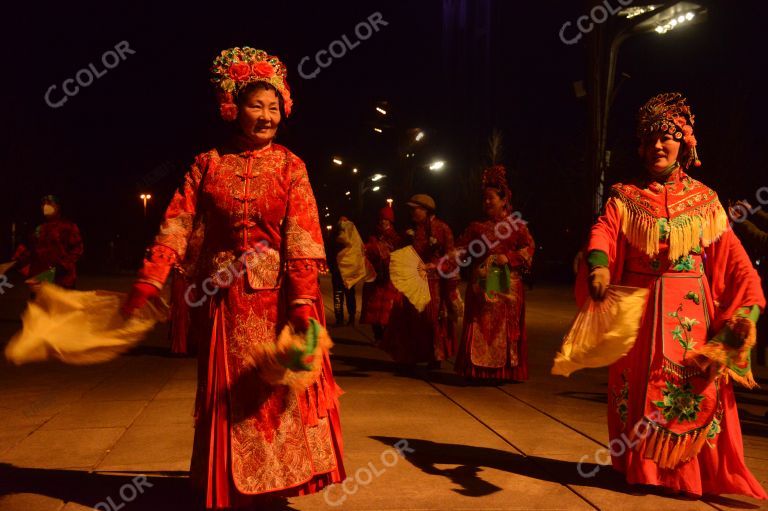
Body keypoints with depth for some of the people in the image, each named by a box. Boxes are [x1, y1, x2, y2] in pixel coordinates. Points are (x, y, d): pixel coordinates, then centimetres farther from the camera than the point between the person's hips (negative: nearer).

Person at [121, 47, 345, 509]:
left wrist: (302, 302, -22)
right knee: (231, 396, 9)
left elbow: (302, 237, -11)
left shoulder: (290, 166, 0)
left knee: (281, 390, 5)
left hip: (278, 295, -1)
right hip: (226, 297, 1)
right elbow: (178, 226, -6)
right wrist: (147, 284, -19)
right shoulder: (208, 164, 3)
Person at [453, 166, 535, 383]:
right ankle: (479, 370, 8)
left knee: (504, 327, 0)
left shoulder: (515, 225, 3)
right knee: (479, 326, 1)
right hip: (480, 284, 3)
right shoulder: (477, 226, 12)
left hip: (506, 286, -2)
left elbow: (529, 249, -4)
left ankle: (502, 370, 7)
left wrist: (508, 257, -15)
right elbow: (461, 248, 5)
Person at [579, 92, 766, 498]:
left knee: (696, 391, -1)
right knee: (639, 387, 5)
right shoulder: (624, 197, 6)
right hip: (638, 307, 0)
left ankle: (693, 474, 13)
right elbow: (603, 233, -13)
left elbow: (733, 258, 1)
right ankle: (641, 469, 19)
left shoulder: (704, 199, 8)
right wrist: (599, 266, -35)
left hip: (690, 310, 0)